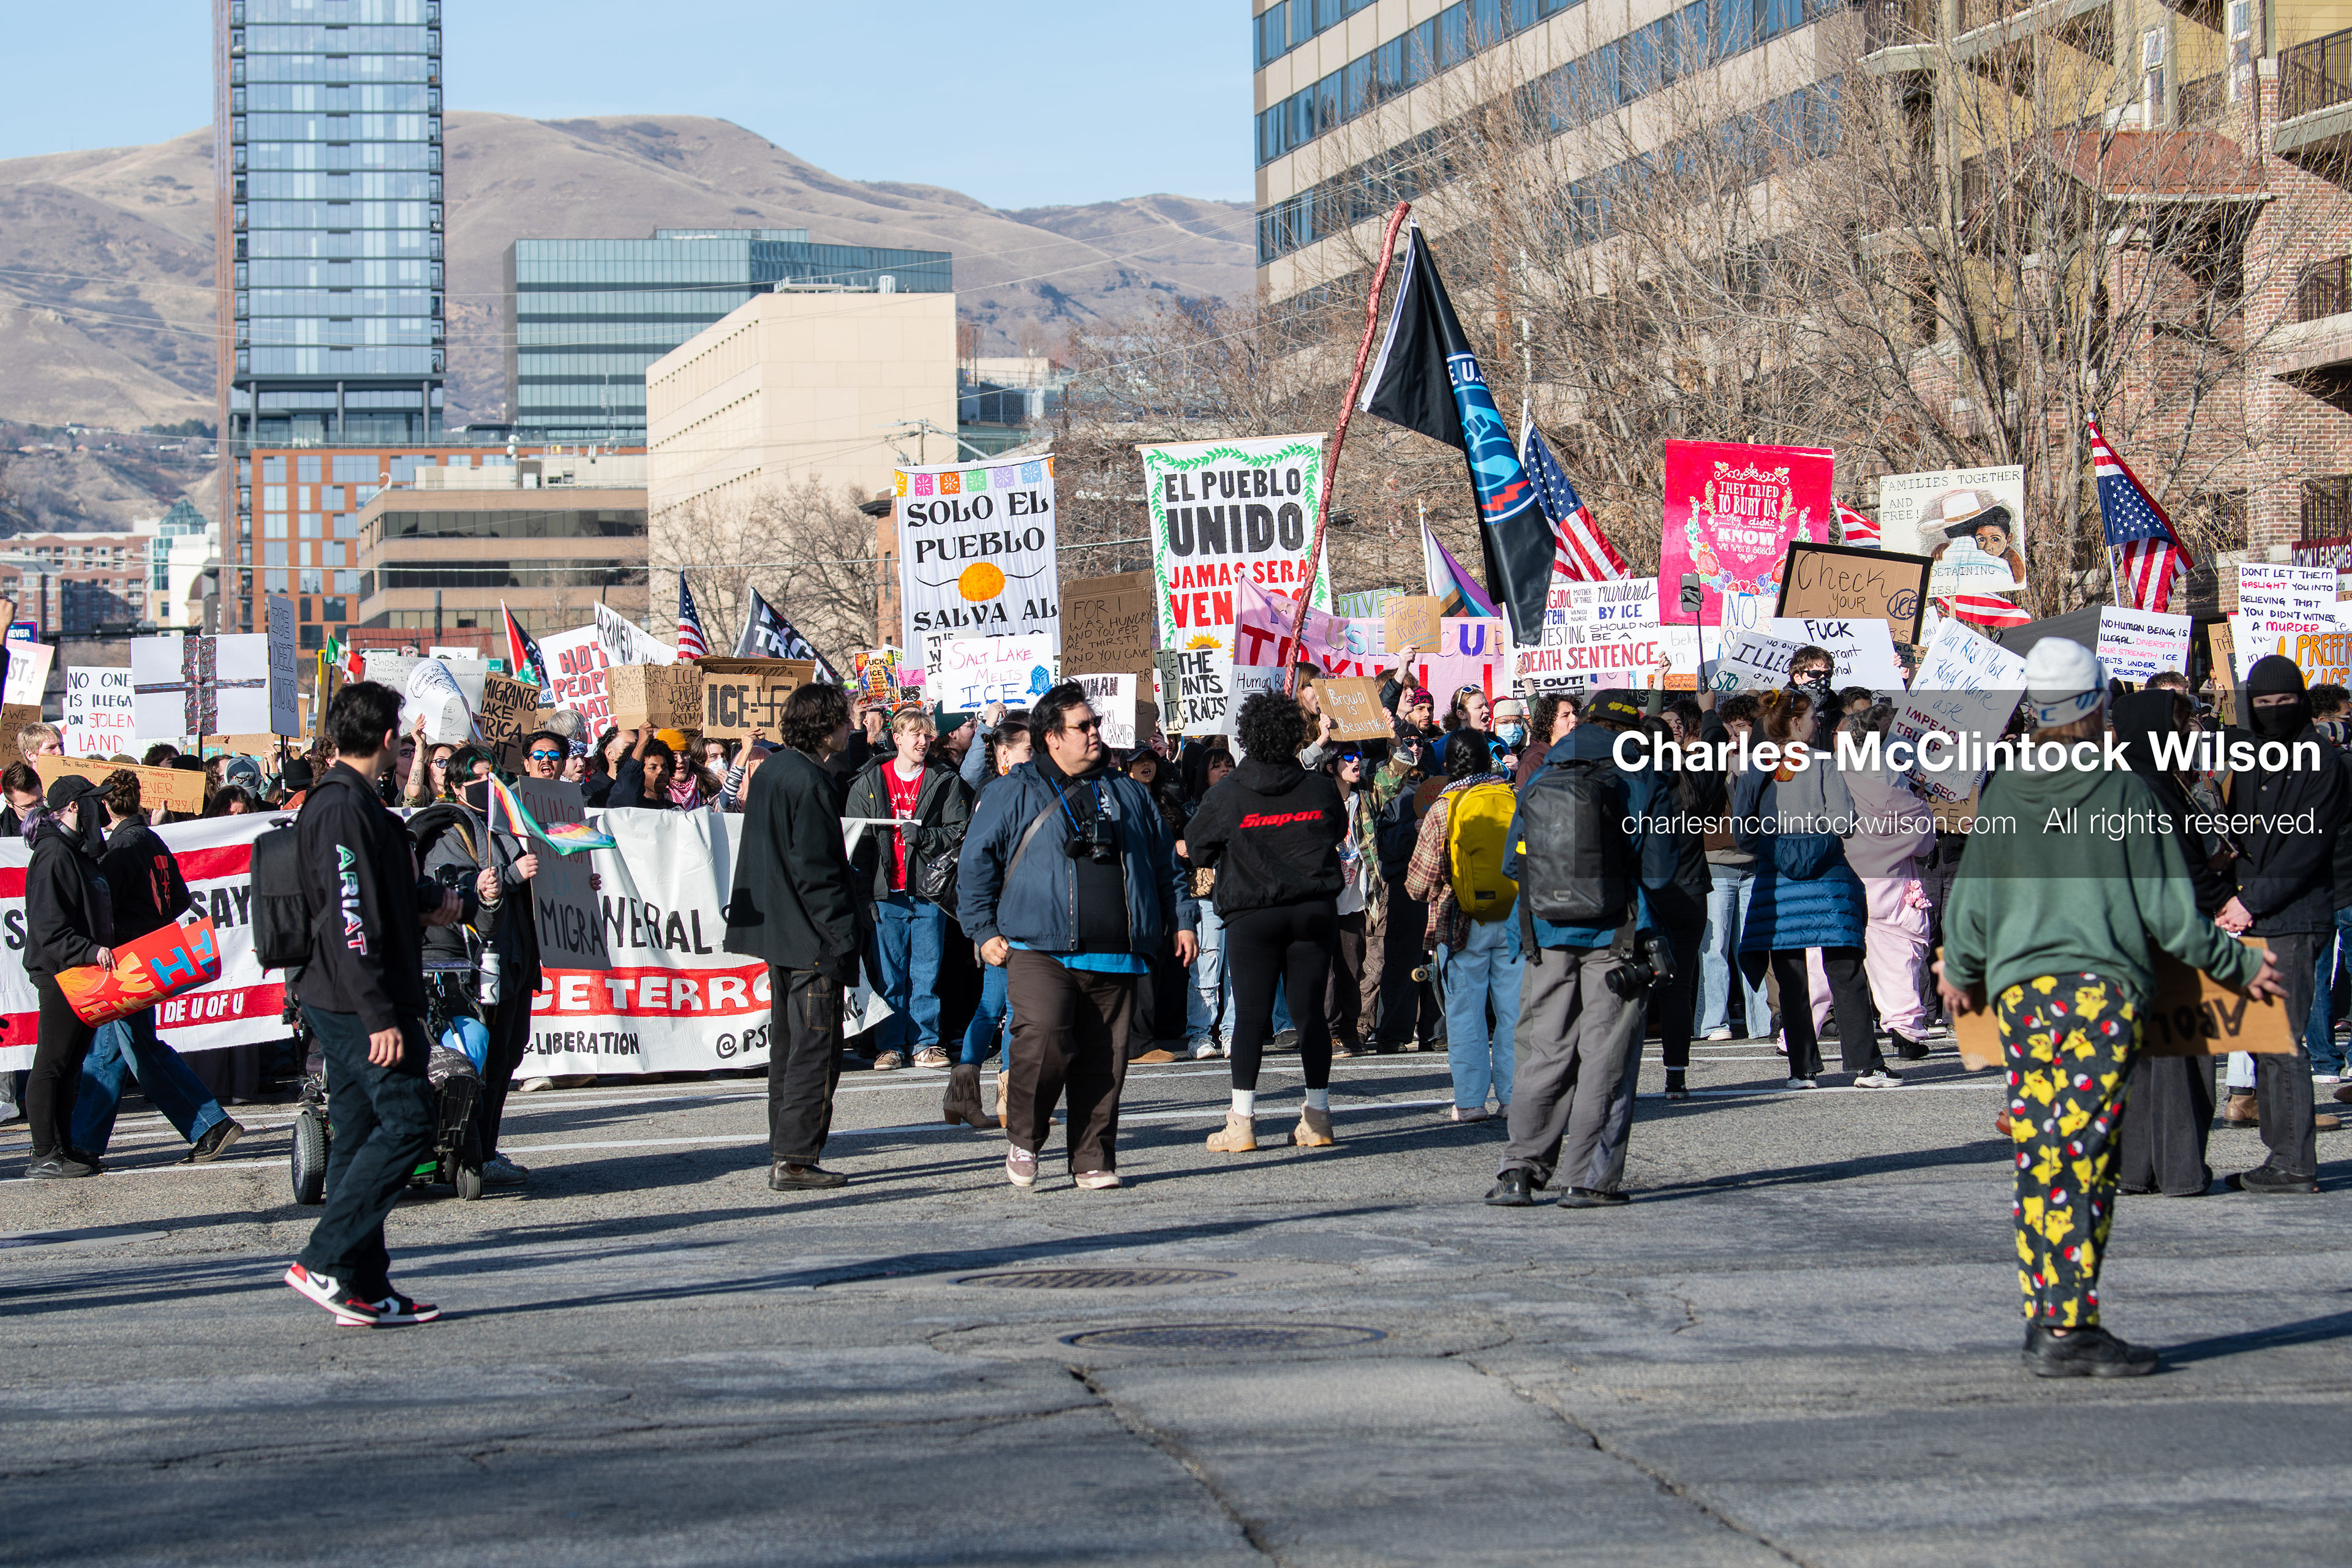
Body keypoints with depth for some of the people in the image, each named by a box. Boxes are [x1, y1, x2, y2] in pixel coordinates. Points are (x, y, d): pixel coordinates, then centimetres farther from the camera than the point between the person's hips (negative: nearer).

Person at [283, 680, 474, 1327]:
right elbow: (352, 920, -22)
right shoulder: (345, 808, -16)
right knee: (406, 1123, -10)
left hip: (340, 1005, 11)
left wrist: (434, 898, 10)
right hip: (359, 1004, -11)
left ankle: (363, 1291, 10)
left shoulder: (342, 802, 17)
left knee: (361, 1134, 9)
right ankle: (325, 1261, -12)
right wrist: (381, 1017, -24)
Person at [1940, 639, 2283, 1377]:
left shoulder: (2002, 792, 6)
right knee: (2084, 1158, -5)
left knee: (2039, 1156, 9)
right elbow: (2168, 909, -1)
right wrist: (2239, 965, 13)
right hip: (2103, 989, -3)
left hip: (2019, 991, 4)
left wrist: (1960, 975, 29)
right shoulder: (2124, 790, -2)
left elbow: (1970, 903, 10)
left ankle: (2045, 1320, 11)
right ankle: (2071, 1330, -8)